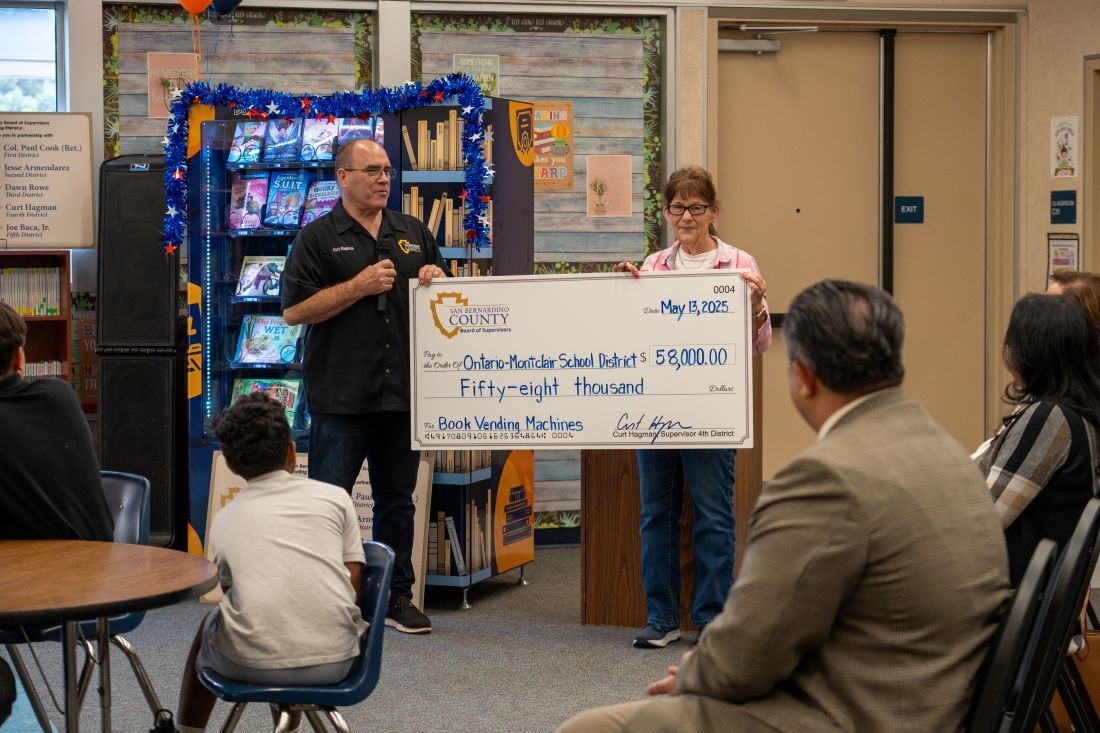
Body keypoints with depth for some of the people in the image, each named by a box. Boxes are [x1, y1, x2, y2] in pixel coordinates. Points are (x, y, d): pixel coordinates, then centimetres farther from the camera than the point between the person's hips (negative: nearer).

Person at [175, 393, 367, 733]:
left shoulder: (224, 519, 14)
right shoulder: (334, 497, 11)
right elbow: (354, 587, 7)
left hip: (253, 664, -1)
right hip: (335, 661, 1)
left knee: (210, 624, 33)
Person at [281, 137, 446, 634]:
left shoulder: (414, 234, 15)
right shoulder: (317, 238, 0)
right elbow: (294, 310, -8)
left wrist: (436, 281, -2)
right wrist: (360, 285, -13)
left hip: (402, 391, 5)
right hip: (341, 396, -4)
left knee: (397, 499, 11)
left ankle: (396, 597, 20)